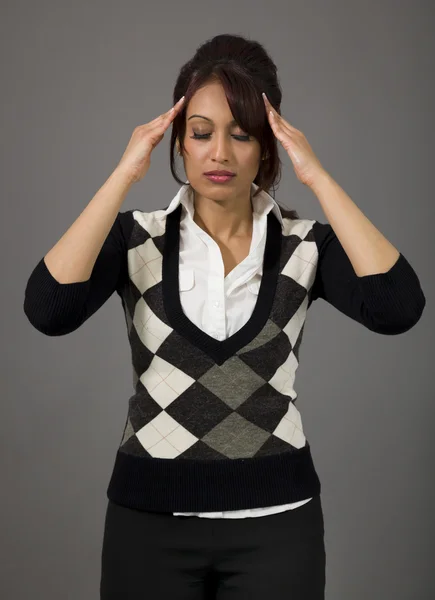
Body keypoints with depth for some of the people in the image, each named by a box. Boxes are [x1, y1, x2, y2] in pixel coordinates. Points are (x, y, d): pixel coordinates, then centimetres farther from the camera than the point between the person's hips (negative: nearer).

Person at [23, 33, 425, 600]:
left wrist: (318, 177, -17)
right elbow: (48, 311, -20)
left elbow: (397, 310, -19)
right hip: (152, 516, 0)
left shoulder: (306, 243, -1)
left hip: (275, 516, 0)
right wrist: (124, 175, -18)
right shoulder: (136, 236, -2)